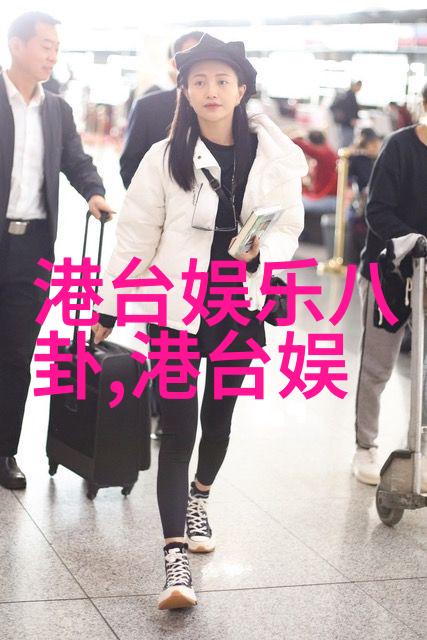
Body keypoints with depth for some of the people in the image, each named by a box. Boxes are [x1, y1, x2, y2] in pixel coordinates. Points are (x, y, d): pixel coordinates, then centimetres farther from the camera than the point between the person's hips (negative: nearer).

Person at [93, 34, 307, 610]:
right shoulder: (166, 156, -6)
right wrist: (109, 308, 0)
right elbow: (135, 236, -2)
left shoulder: (274, 155, -3)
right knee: (177, 428, -6)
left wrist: (259, 254, -18)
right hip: (177, 307, -2)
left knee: (219, 416, 18)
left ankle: (199, 501, 47)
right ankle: (176, 559, -6)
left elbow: (288, 227, 4)